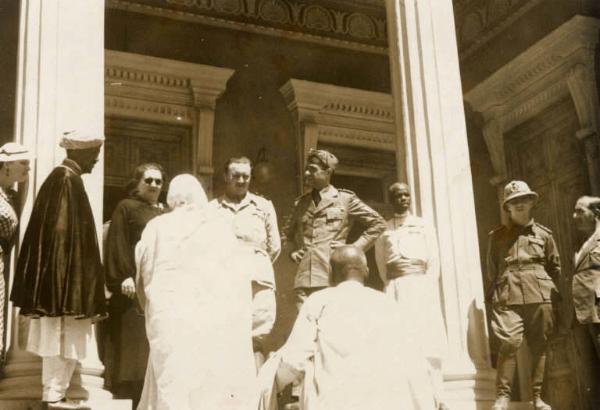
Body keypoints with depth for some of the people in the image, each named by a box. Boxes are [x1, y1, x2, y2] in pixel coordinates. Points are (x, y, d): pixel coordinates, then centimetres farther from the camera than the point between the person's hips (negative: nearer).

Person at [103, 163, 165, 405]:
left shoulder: (164, 214, 20)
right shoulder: (126, 207, 2)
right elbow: (117, 244, -7)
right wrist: (124, 276, -18)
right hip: (134, 285, -6)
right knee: (132, 346, -7)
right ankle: (128, 400, -3)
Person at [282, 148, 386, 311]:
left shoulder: (345, 199, 8)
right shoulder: (300, 203, 20)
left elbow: (378, 224, 10)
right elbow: (288, 232, 36)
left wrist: (355, 249, 2)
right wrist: (292, 251, 16)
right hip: (304, 280, 4)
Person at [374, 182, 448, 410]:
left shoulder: (424, 226, 11)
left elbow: (434, 262, 5)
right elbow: (381, 264, 14)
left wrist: (427, 287, -6)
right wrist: (392, 287, 4)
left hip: (422, 287, 0)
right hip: (395, 290, 1)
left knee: (428, 340, -7)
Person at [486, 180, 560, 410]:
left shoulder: (543, 233, 14)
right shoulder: (497, 236, 11)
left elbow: (555, 267, 18)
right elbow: (492, 270, 14)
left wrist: (548, 291, 12)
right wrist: (498, 292, 9)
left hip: (539, 298, 2)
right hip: (509, 299, -2)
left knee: (539, 347, 4)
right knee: (509, 343, -15)